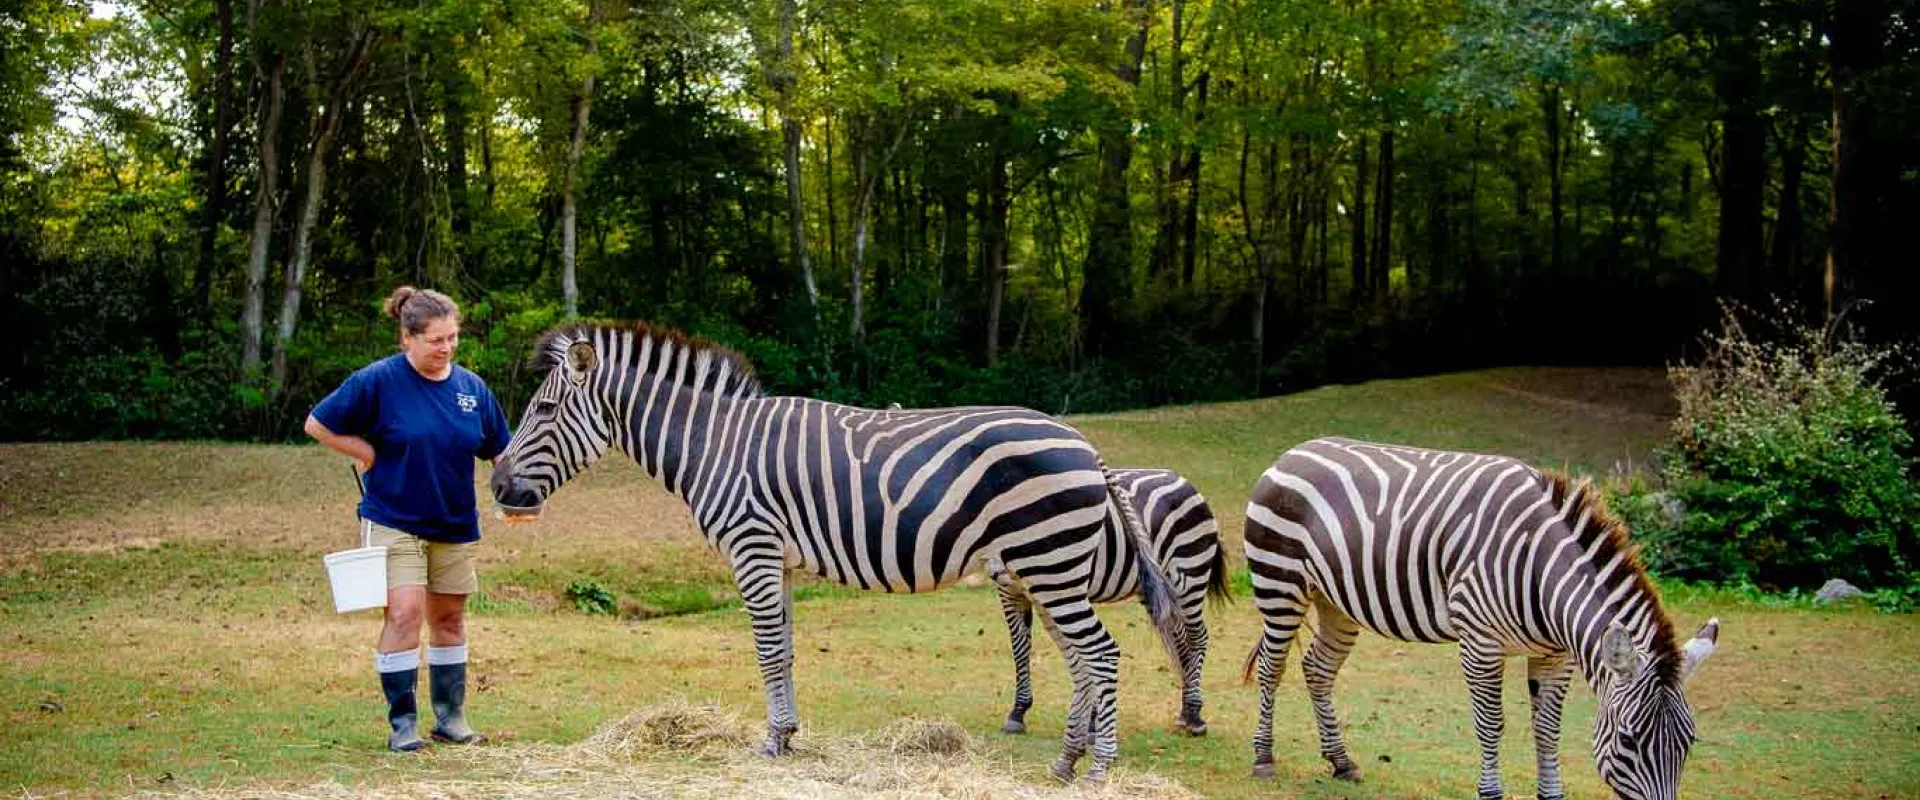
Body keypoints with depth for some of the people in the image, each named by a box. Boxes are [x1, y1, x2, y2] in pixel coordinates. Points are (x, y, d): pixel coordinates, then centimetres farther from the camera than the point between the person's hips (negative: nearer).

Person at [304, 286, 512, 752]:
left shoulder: (471, 387, 1)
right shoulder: (379, 381, -11)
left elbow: (501, 451, 9)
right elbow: (318, 425, -5)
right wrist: (369, 454, -8)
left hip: (455, 524, 5)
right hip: (395, 520, -4)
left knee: (449, 619, 12)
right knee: (405, 615, -13)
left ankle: (451, 719, 24)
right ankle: (402, 724, -3)